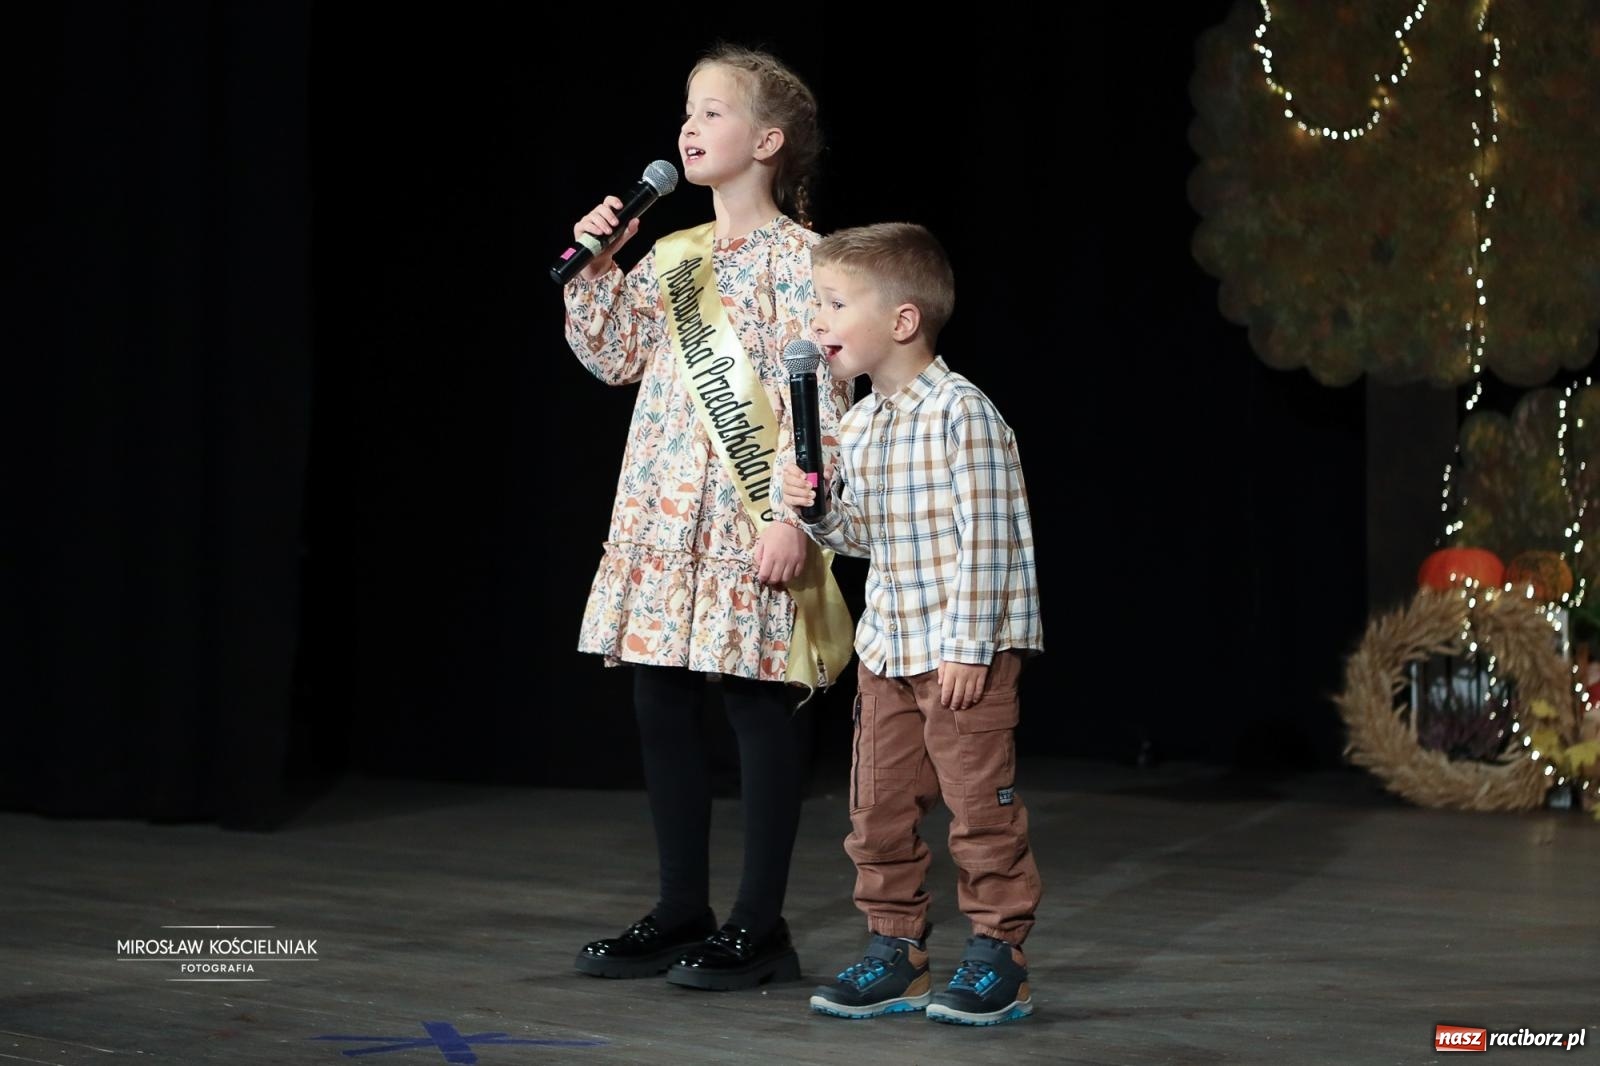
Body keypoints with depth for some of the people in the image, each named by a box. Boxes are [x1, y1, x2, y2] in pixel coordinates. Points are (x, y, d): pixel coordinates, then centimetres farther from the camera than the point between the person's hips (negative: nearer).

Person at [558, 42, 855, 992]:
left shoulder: (798, 257, -7)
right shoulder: (671, 258, 14)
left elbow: (821, 398, -12)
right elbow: (612, 356, 17)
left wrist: (794, 519, -18)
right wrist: (598, 267, 4)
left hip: (752, 525, -7)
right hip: (660, 521, 7)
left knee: (762, 709, -1)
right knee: (664, 708, 9)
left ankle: (759, 924, 7)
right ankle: (683, 911, 19)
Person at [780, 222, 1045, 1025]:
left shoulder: (962, 414, -16)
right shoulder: (857, 426, 10)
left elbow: (986, 537, -18)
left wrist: (969, 648, -19)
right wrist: (819, 512, -3)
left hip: (963, 649, -8)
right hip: (886, 645, 8)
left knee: (981, 804, -2)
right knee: (878, 806, 10)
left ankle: (997, 960, 7)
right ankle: (894, 952, 20)